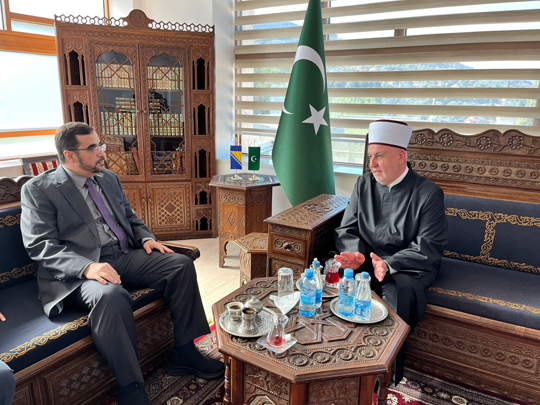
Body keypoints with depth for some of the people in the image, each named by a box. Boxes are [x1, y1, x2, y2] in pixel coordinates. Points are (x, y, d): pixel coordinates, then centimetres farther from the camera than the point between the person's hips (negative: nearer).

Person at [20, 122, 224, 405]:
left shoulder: (109, 179, 16)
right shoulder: (38, 190, -3)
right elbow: (39, 245, -11)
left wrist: (146, 238, 2)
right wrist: (87, 267, -27)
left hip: (125, 256, 7)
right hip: (79, 272, -6)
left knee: (182, 264, -13)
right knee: (111, 294, -38)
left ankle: (184, 353, -4)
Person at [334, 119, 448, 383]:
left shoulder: (428, 193, -6)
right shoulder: (364, 185, 8)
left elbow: (429, 248, -11)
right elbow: (346, 230, 7)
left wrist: (389, 264, -27)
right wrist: (355, 255, -15)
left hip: (408, 267, -3)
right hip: (366, 260, 4)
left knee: (398, 291, -36)